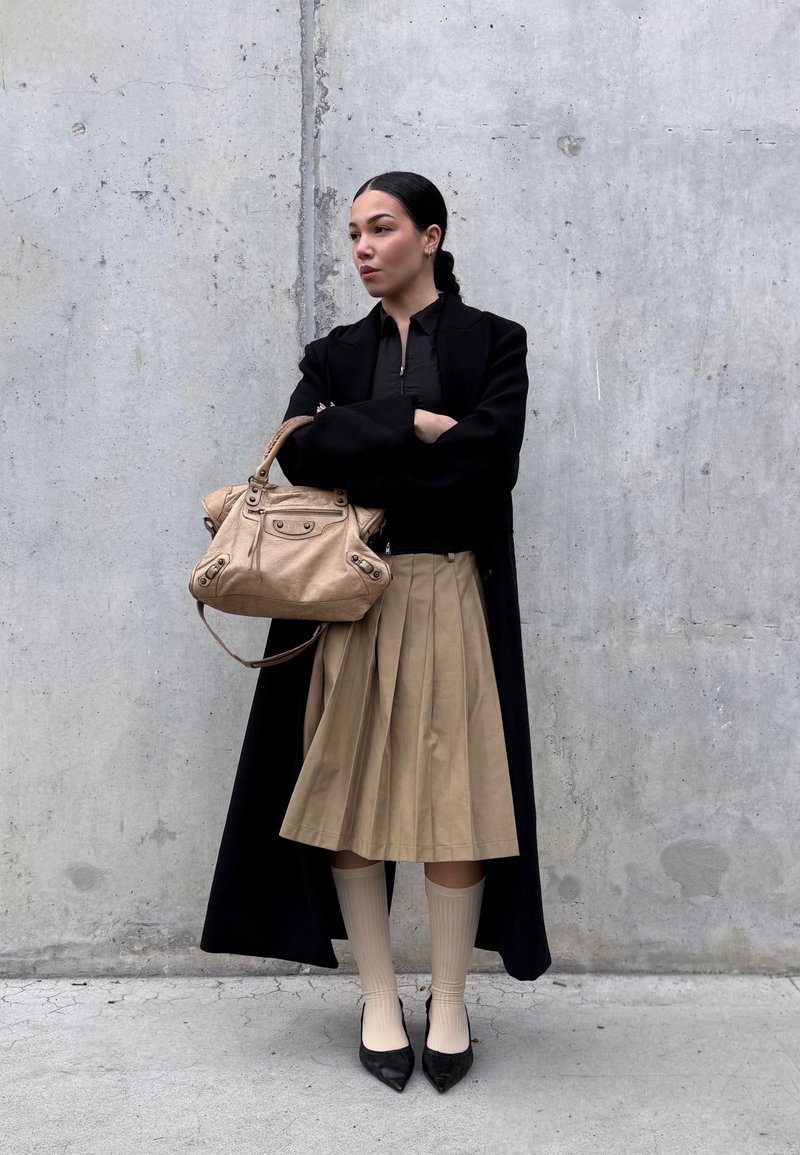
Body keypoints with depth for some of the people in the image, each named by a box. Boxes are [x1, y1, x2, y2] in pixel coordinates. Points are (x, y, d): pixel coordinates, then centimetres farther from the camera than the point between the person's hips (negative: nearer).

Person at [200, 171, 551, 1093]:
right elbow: (301, 450, -6)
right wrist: (412, 425, -12)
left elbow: (489, 459, -11)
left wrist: (359, 458, -8)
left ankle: (448, 1002, 15)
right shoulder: (336, 354, 14)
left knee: (453, 796, -2)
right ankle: (379, 999, 17)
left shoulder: (492, 341, 6)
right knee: (352, 795, 3)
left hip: (452, 593, -2)